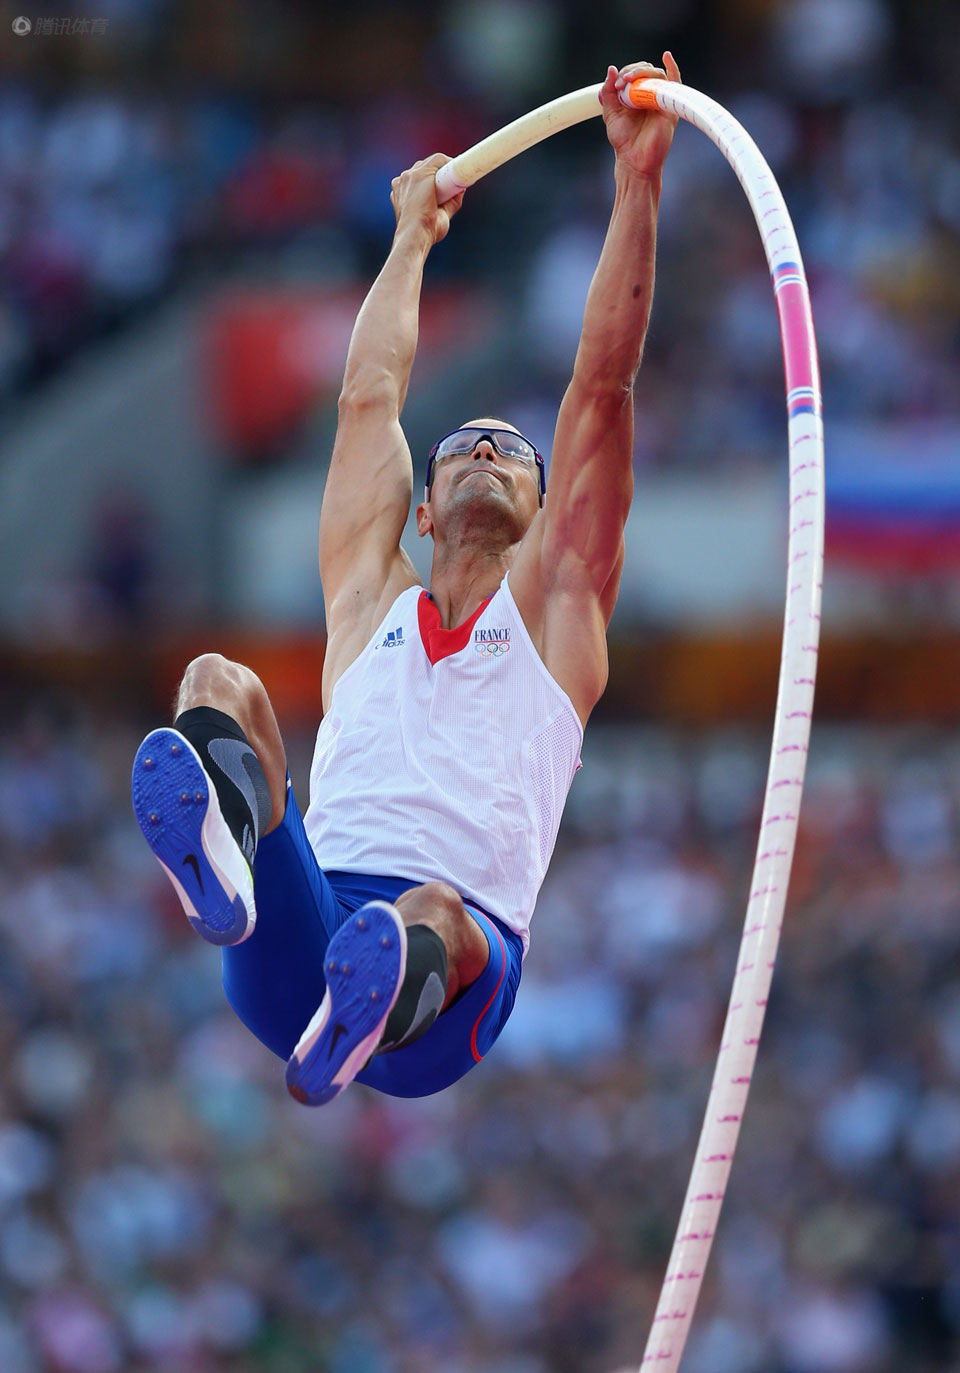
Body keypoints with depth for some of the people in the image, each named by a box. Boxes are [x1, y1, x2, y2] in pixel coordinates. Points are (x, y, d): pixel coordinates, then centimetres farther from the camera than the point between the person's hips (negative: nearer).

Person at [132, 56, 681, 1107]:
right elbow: (369, 394, 38)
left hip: (465, 950, -2)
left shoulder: (553, 604, 25)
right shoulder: (372, 603, 31)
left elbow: (603, 381, 20)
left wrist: (637, 180, 17)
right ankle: (217, 856, -58)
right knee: (219, 685, -22)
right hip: (298, 938, 2)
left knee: (436, 915, -39)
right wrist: (413, 237, 50)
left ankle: (381, 1002, -76)